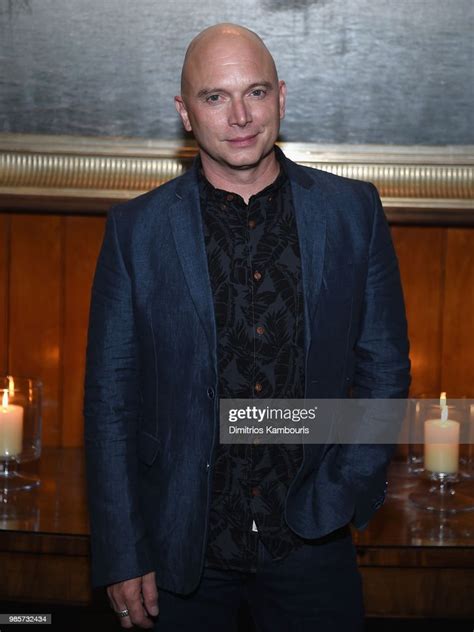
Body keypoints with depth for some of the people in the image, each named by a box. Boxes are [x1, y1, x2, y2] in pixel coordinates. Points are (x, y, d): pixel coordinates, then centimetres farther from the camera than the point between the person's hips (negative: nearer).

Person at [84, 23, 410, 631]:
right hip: (181, 549, 0)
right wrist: (122, 557, -4)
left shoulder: (353, 211, 0)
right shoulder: (136, 228, -3)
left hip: (312, 540, 1)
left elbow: (385, 368, 5)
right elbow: (110, 399, -2)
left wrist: (338, 495, -6)